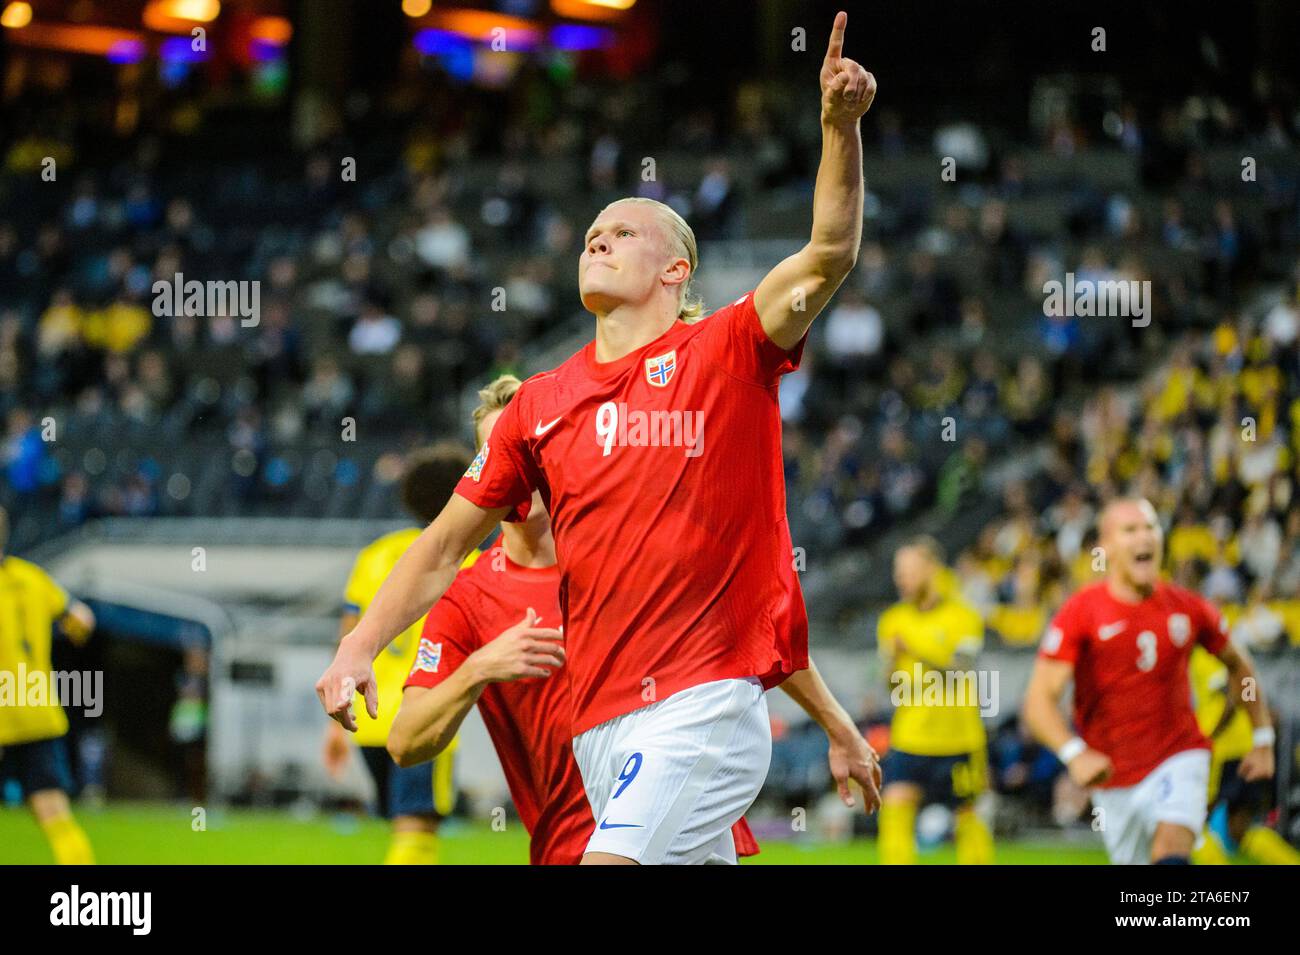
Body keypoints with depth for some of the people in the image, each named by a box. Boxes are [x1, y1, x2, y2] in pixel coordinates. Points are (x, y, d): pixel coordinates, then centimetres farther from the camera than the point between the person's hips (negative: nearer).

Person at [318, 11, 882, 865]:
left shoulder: (725, 354, 1)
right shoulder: (541, 404, 14)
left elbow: (830, 255, -13)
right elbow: (447, 544, 19)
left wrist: (841, 124, -26)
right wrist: (358, 649, 9)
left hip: (708, 705, -5)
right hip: (602, 722, 5)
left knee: (611, 863, -21)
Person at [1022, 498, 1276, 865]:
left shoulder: (1187, 608, -1)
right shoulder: (1080, 613, -9)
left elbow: (1238, 665, 19)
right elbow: (1040, 701, -15)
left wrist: (1262, 739, 15)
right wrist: (1074, 753, -32)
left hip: (1179, 758, 0)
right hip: (1113, 778, 0)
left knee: (1171, 852, -24)